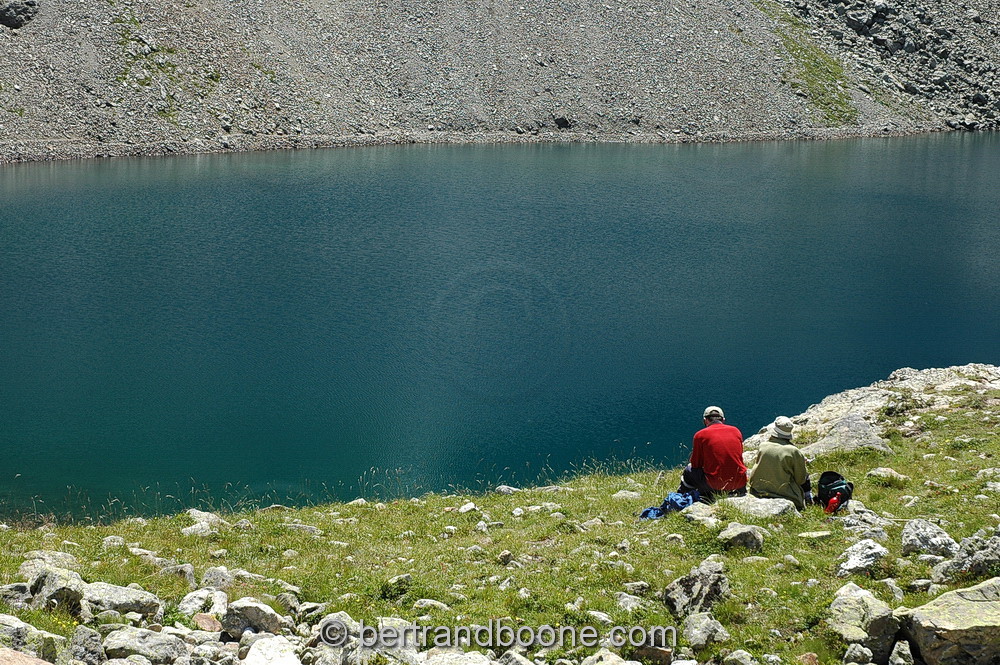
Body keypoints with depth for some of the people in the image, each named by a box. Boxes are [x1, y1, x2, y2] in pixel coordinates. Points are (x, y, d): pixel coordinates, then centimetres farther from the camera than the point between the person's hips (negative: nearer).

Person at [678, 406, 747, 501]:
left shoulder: (700, 435, 0)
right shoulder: (736, 431, 10)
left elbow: (696, 464, 6)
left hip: (716, 485, -4)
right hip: (739, 483, 4)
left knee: (689, 470, 20)